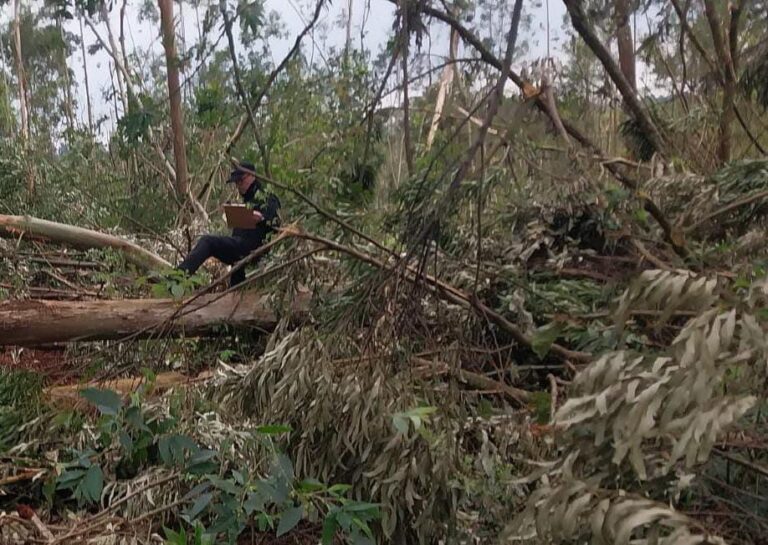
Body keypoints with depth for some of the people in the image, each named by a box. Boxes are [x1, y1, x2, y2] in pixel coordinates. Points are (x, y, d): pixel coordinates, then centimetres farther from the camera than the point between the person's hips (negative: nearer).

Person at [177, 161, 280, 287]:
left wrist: (262, 218, -33)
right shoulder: (248, 200, 32)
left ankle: (181, 272, -34)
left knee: (207, 241, -22)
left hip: (250, 246, -10)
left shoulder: (265, 197, 0)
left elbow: (275, 221, -17)